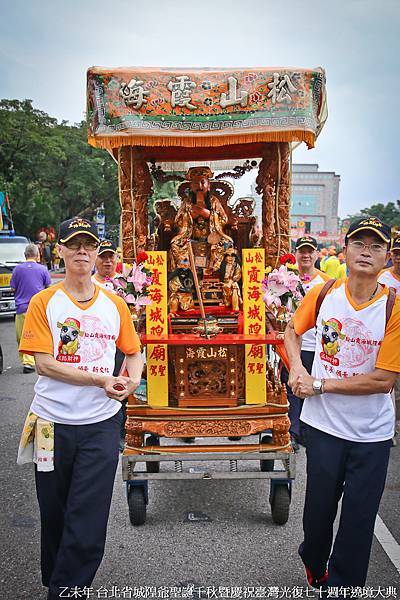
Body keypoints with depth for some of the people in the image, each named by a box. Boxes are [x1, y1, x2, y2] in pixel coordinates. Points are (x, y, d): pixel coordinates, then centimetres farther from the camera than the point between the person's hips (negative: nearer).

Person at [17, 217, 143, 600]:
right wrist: (101, 380, -17)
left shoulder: (115, 304, 4)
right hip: (53, 421, -1)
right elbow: (44, 363, -12)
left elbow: (133, 353, 14)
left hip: (101, 424, 1)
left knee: (88, 520, 0)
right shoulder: (44, 302, -3)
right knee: (54, 514, 16)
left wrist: (132, 381, -7)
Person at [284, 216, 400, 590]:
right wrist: (297, 369, -6)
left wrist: (320, 384, -17)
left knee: (359, 517, 11)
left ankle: (341, 585, 35)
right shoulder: (322, 294, -7)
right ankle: (313, 565, 48)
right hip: (323, 422, 2)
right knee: (319, 505, 17)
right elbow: (292, 330, 12)